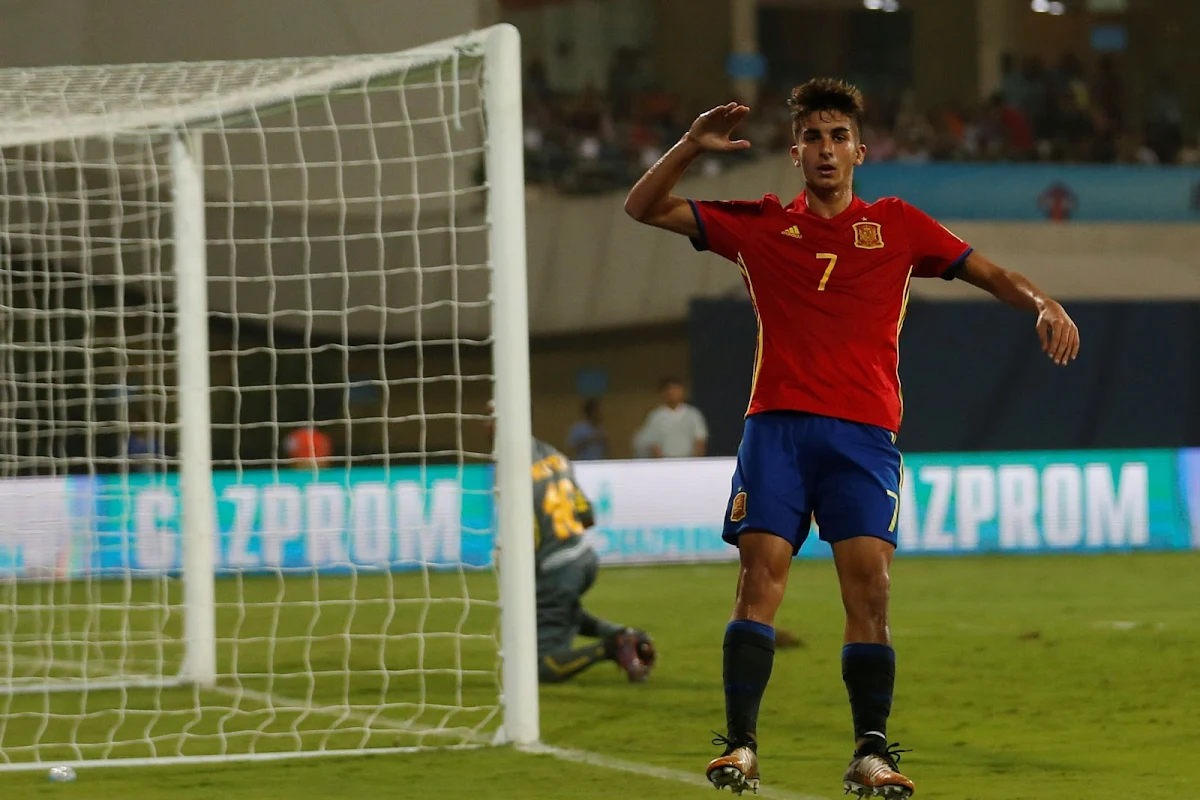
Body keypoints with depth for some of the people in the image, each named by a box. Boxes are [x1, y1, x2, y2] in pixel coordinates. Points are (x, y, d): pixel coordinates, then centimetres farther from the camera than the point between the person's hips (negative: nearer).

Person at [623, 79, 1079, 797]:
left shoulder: (896, 225, 13)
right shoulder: (761, 225, 14)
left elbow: (988, 272, 12)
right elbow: (645, 208, 15)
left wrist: (1046, 306, -6)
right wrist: (692, 147, -1)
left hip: (865, 432, 0)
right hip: (776, 424, 0)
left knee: (870, 585, -10)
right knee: (761, 576, -12)